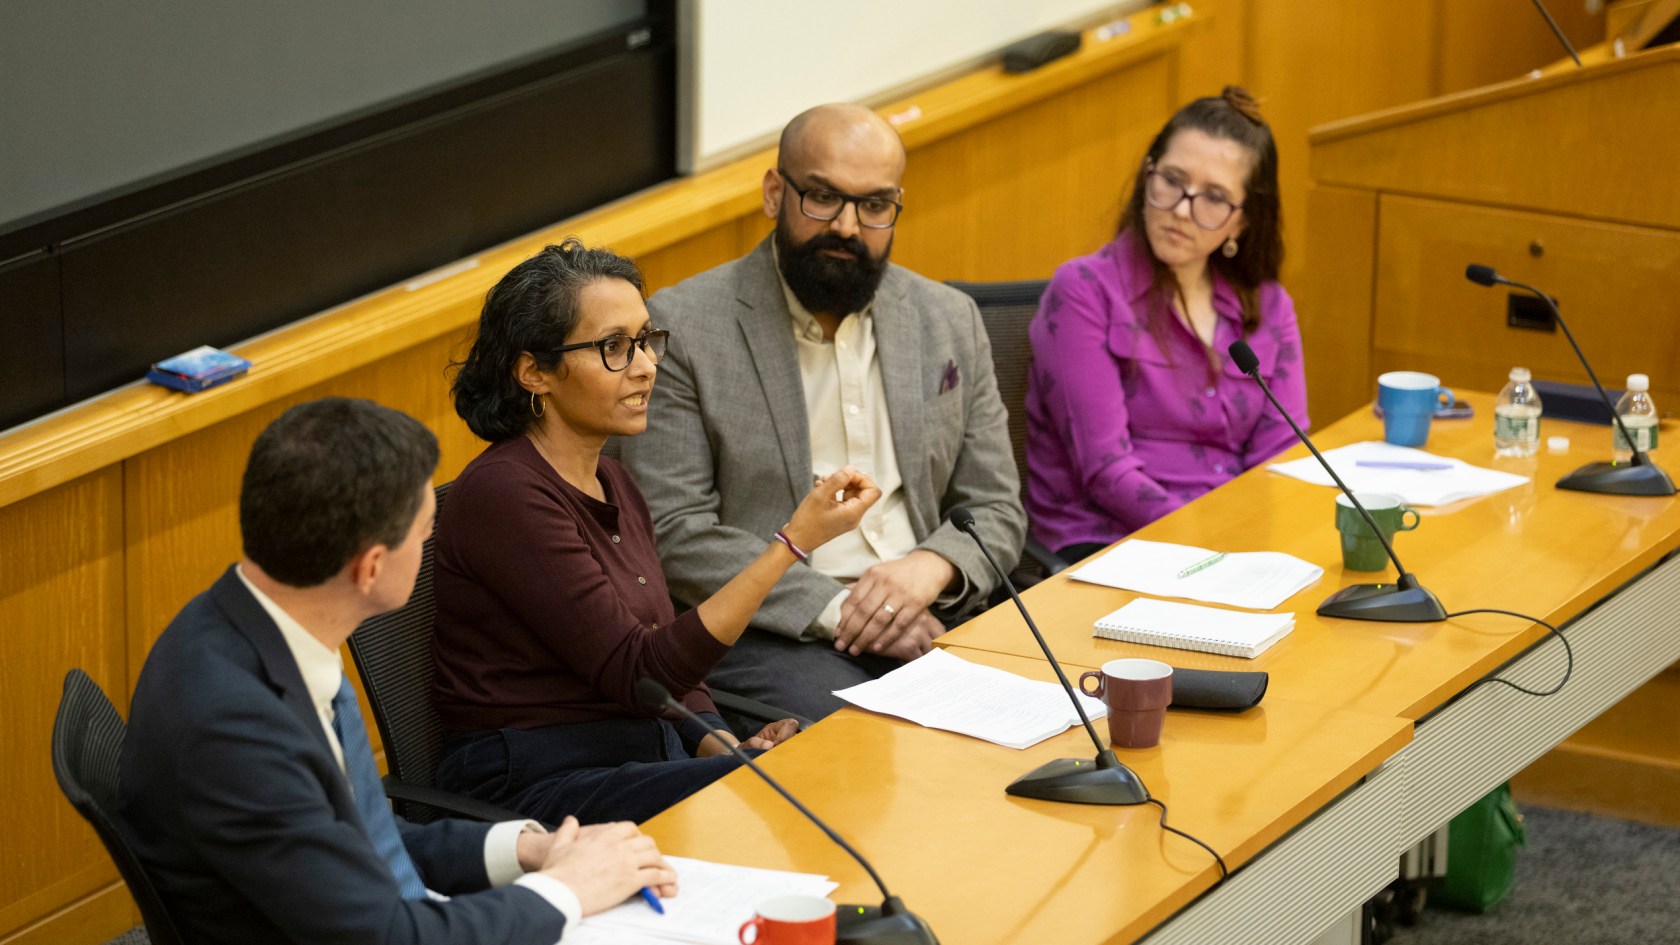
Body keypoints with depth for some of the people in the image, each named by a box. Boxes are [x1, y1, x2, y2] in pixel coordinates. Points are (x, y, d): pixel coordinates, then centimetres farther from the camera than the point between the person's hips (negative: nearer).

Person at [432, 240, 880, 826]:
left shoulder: (612, 485, 16)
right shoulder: (503, 493, -14)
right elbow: (636, 673, -18)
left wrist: (719, 744, -2)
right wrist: (794, 542, -20)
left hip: (646, 756, 8)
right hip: (536, 785, -8)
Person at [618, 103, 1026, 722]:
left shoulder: (949, 321, 14)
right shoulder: (683, 327, -2)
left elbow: (995, 510, 16)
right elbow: (675, 533, -8)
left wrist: (929, 568, -8)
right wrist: (832, 608, -17)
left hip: (925, 618, 5)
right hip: (768, 627, -5)